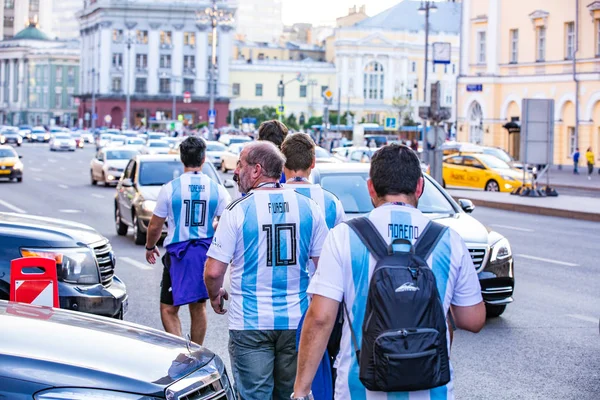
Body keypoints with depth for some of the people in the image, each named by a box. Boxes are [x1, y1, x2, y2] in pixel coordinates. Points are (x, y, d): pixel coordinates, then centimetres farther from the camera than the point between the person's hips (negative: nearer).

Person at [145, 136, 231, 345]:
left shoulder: (170, 188, -7)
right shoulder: (217, 189, -2)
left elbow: (155, 226, 0)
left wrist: (150, 247, 18)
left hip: (178, 252, -3)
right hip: (206, 253, 3)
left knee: (169, 308, 3)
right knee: (199, 307, 16)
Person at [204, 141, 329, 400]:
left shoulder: (237, 211, -10)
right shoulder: (308, 207, 1)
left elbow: (213, 271, -10)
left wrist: (215, 296, 11)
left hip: (250, 323, -3)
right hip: (295, 321, 4)